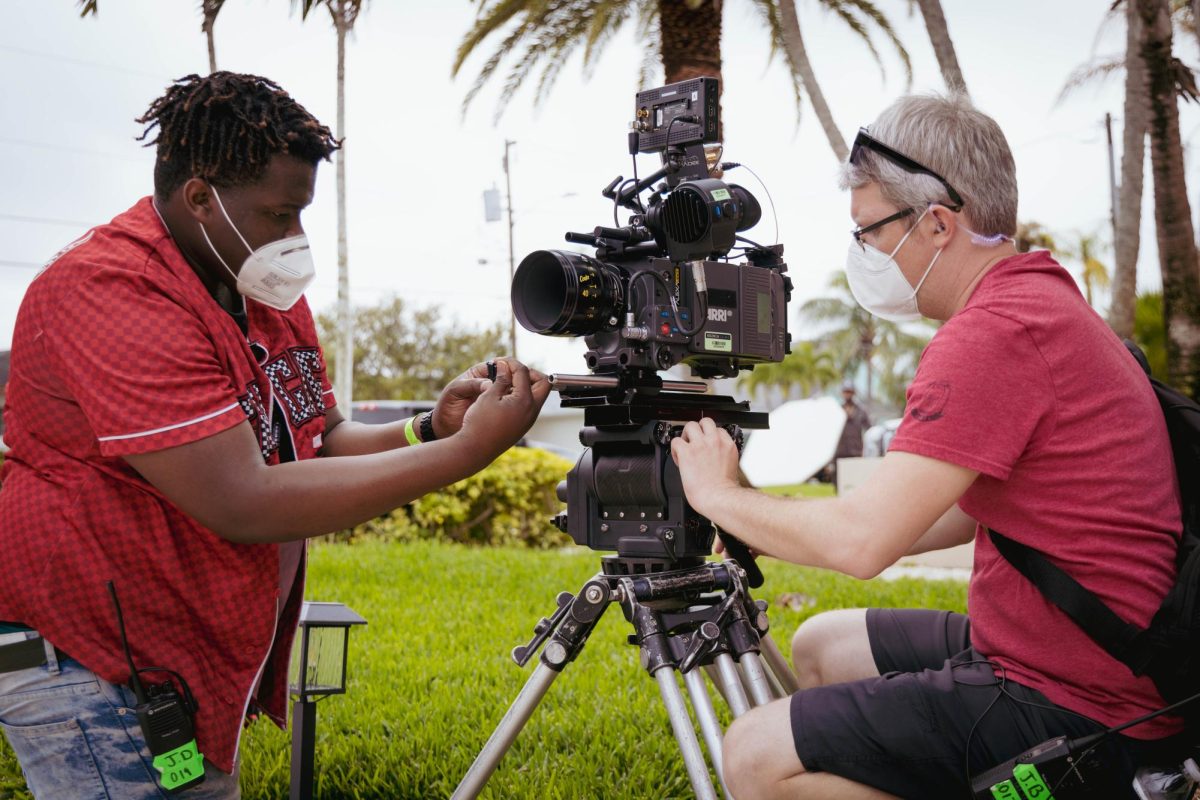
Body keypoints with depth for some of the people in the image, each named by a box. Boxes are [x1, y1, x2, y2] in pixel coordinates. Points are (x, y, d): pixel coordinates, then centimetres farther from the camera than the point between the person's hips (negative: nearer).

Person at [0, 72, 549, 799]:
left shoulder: (268, 289, 7)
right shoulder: (111, 294, -22)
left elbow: (320, 444, 7)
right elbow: (244, 505, -29)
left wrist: (432, 429, -14)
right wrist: (466, 452, -28)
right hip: (92, 662, -8)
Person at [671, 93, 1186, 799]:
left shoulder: (998, 331, -23)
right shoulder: (1039, 296, 11)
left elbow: (861, 540, -27)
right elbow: (965, 509, 16)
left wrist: (720, 494, -7)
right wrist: (780, 534, 10)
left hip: (1075, 707, -11)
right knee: (819, 648, 22)